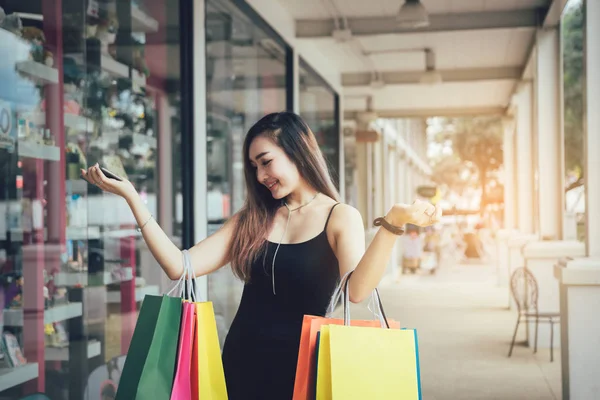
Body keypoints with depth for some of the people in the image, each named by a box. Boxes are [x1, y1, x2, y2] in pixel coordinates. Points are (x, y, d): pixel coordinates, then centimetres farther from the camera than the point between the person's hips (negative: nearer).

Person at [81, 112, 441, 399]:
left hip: (300, 365, -3)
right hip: (242, 361, 4)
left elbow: (357, 290, -23)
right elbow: (179, 267, -4)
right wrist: (131, 196, -6)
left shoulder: (341, 217, -4)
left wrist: (393, 224, -36)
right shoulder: (251, 218, 6)